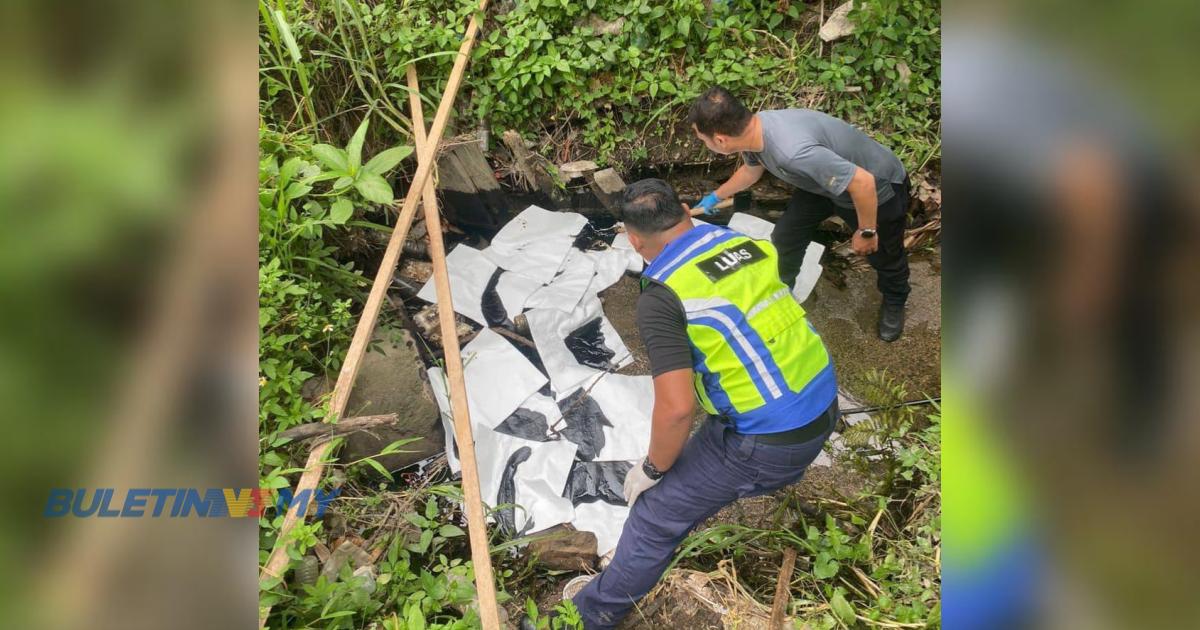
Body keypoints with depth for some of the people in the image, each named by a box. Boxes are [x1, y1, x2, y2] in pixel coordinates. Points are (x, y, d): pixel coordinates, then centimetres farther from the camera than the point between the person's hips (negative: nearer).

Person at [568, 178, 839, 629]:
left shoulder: (661, 295, -17)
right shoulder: (752, 244, 4)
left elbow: (676, 409, -22)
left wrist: (651, 469, -3)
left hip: (766, 443, -7)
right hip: (824, 407, 7)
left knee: (656, 515, 8)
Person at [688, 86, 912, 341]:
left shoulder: (792, 150, -45)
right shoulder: (754, 128, -17)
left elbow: (863, 182, -38)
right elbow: (750, 170, 10)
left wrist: (866, 232, -22)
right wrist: (716, 196, 26)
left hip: (878, 188, -6)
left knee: (883, 256, 16)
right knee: (785, 236, 9)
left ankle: (894, 302, 46)